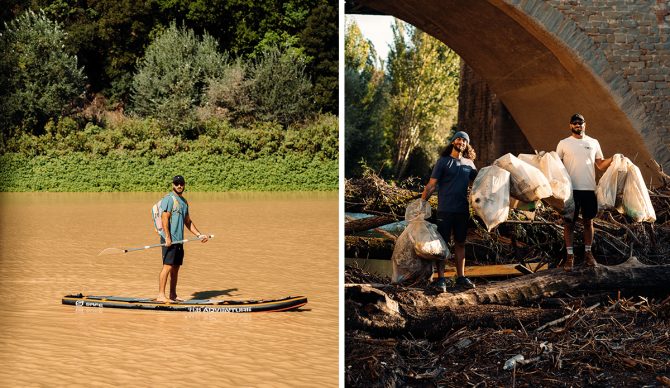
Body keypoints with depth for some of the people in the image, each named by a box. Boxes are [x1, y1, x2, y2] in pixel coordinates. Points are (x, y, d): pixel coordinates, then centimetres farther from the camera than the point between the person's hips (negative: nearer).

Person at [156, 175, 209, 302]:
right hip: (169, 240, -8)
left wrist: (199, 235, 20)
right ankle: (161, 295, -12)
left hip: (179, 240, 8)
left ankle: (173, 295, 15)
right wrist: (167, 237, -21)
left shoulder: (184, 201, 19)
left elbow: (188, 222, 26)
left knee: (176, 267, 10)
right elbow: (165, 218, -14)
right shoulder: (169, 199, -7)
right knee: (168, 266, -12)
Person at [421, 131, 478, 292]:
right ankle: (441, 279, -2)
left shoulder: (469, 163, 13)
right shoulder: (443, 161, 0)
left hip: (463, 210, 5)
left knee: (460, 243, 10)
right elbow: (431, 185, -3)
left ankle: (461, 277, 17)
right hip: (445, 210, -4)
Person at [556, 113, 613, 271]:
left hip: (589, 189, 2)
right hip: (570, 189, -2)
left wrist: (613, 160, -4)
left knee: (588, 221, 8)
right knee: (569, 222, -1)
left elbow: (600, 165, 12)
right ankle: (570, 255, 4)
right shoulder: (563, 143, 3)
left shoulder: (593, 143, 10)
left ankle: (588, 253, 18)